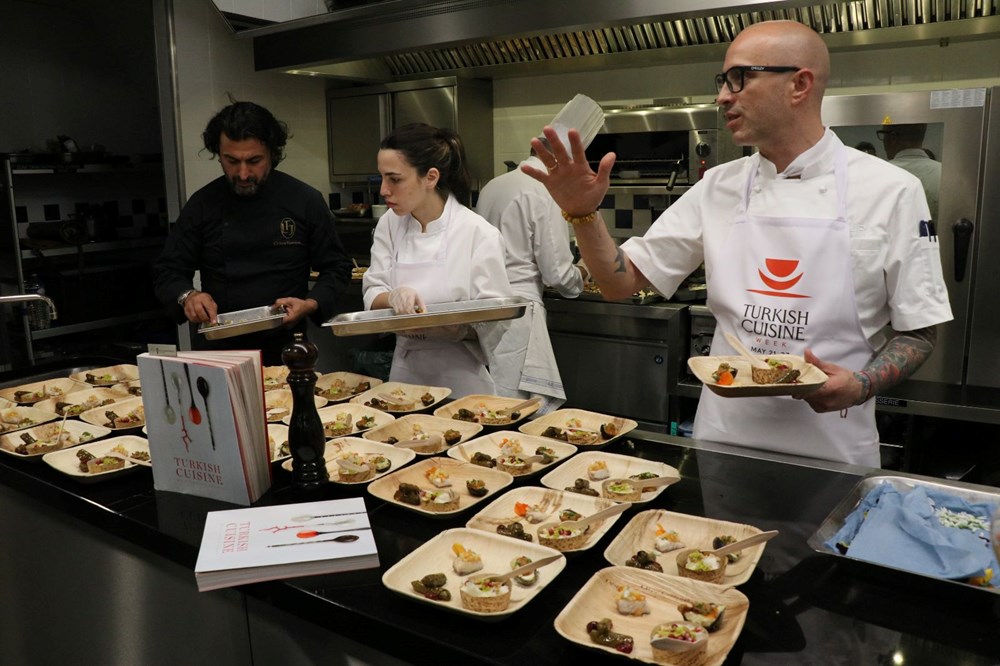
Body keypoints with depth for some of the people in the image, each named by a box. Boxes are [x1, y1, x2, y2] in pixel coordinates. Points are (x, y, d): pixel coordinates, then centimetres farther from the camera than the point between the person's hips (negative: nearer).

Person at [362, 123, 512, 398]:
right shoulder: (389, 225, 1)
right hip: (405, 373, 4)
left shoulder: (479, 233, -14)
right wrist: (393, 297, -23)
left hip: (460, 377, -4)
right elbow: (373, 297, -1)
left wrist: (445, 327, -30)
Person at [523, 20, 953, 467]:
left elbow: (919, 332, -1)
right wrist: (583, 213, -17)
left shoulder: (890, 190, -7)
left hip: (831, 446, -2)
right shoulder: (718, 188, 1)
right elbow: (622, 282, 0)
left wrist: (862, 385, -19)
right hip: (723, 434, 3)